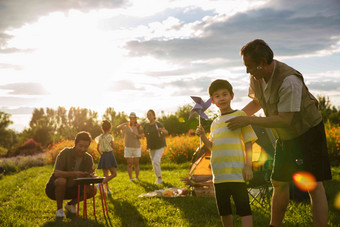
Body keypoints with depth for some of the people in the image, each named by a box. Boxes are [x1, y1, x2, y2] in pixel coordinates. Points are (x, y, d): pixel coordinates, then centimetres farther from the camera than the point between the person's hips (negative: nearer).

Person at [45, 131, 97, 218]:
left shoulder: (88, 158, -6)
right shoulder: (65, 153, -20)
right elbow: (57, 173, -31)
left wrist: (89, 176, -31)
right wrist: (73, 173, -47)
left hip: (70, 190, 5)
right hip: (54, 189, -5)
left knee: (92, 191, -16)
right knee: (62, 181, -38)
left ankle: (70, 204, 10)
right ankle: (59, 209, -13)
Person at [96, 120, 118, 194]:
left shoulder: (100, 137, 5)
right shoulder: (109, 136, -9)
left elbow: (98, 148, 10)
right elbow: (113, 147, -7)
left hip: (103, 156, 6)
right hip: (109, 155, -6)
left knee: (105, 175, 11)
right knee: (114, 173, -3)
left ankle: (107, 190, 9)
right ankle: (101, 183, -19)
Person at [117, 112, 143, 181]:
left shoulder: (138, 127, 4)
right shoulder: (126, 127, 1)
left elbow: (141, 136, -9)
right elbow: (118, 128, -17)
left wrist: (136, 134, -29)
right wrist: (124, 123, -33)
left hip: (137, 147, 1)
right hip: (128, 147, -1)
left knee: (136, 163, 0)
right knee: (130, 164, -2)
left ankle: (137, 177, 7)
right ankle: (130, 178, 1)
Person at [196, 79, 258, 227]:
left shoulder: (240, 115, 0)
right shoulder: (214, 123, 17)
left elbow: (248, 142, -2)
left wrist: (248, 165, -10)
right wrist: (203, 136, 1)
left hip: (236, 172, -6)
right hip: (219, 174, 6)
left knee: (243, 209, -7)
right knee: (224, 210, 13)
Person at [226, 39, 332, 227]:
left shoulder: (289, 81, -32)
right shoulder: (256, 77, -6)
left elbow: (284, 120, -31)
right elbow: (257, 102, 14)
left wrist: (248, 120, -28)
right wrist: (238, 116, -1)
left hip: (308, 132, -8)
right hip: (285, 136, 8)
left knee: (313, 185, -13)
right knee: (279, 183, 12)